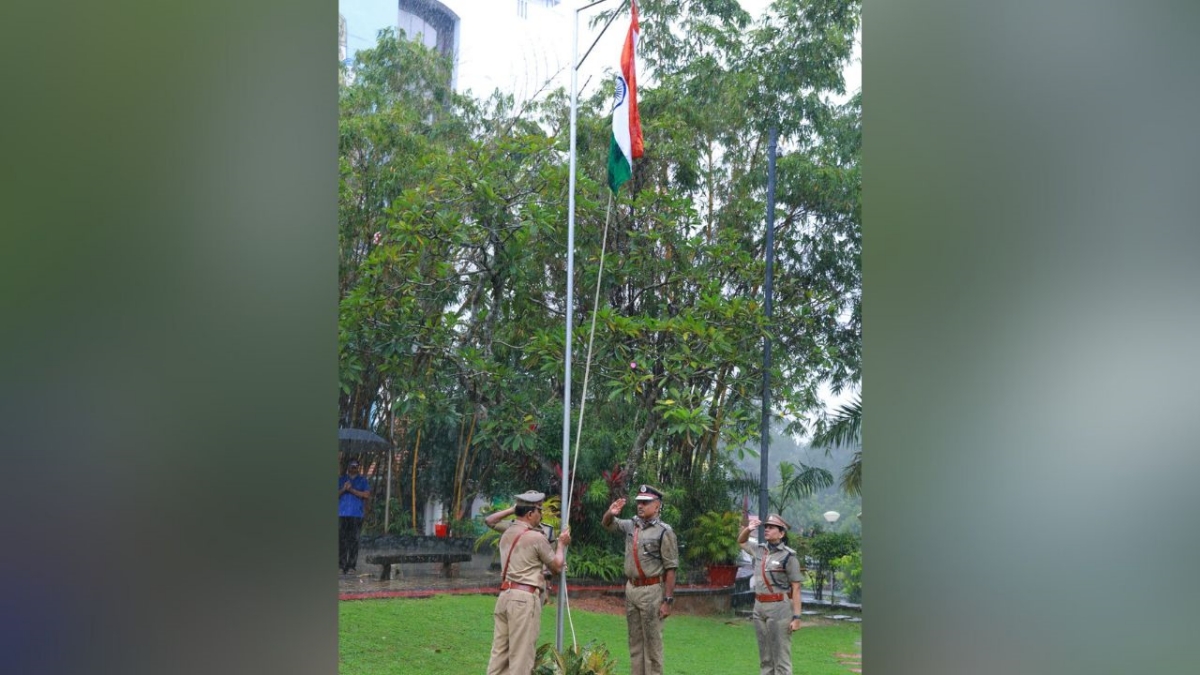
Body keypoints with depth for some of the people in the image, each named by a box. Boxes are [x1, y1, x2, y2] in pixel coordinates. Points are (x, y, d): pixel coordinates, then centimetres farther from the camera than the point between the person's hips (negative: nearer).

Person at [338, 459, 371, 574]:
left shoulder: (362, 480, 11)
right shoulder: (341, 479, 15)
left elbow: (366, 494, -2)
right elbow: (337, 494, 8)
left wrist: (351, 490, -9)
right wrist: (343, 489, -10)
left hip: (356, 514, -1)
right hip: (342, 514, 1)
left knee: (353, 540, -4)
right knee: (341, 540, -4)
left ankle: (352, 565, -2)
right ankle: (341, 564, -1)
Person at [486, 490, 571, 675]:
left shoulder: (507, 533, 13)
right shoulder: (536, 537, -9)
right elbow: (557, 566, 3)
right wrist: (562, 544, 18)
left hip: (505, 594, 8)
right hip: (525, 598, -8)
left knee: (499, 651, 9)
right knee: (521, 655, -3)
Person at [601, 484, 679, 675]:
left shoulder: (664, 531, -11)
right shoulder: (631, 525, 7)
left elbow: (670, 569, -12)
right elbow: (606, 524, 20)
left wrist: (667, 600, -17)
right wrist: (611, 513, -6)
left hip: (651, 591, -6)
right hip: (631, 588, 7)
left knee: (652, 642, -1)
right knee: (635, 641, 13)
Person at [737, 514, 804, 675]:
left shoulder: (788, 556, -9)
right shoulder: (759, 550, 9)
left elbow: (796, 589, -10)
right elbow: (741, 541, 28)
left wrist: (796, 617, -15)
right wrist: (748, 529, 7)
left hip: (780, 608, -7)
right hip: (759, 607, 7)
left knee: (781, 656, -5)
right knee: (764, 657, 13)